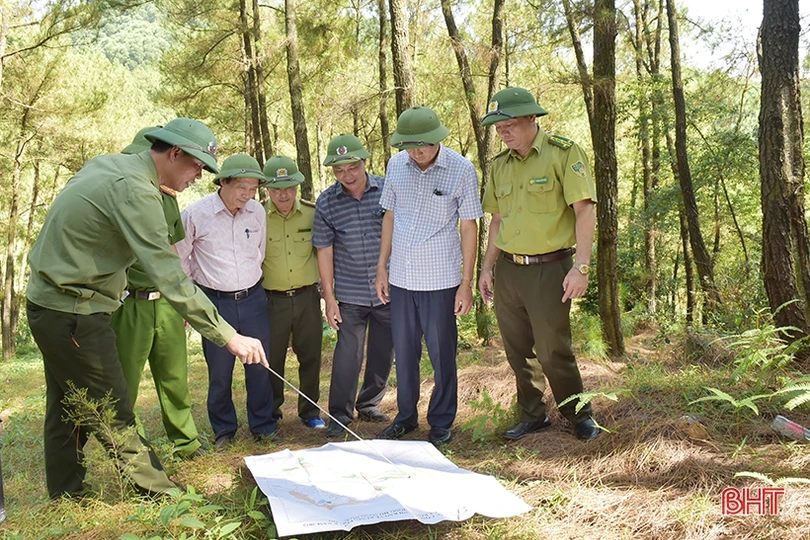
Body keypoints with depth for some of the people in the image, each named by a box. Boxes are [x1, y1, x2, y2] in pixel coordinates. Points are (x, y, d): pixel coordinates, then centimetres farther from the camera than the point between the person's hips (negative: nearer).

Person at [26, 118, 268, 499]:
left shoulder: (106, 164, 7)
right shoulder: (135, 189, -24)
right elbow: (171, 279, -30)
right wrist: (229, 337, -29)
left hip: (47, 302, 10)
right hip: (73, 314, -10)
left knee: (67, 410, 20)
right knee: (114, 418, 0)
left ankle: (65, 497, 33)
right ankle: (160, 494, 11)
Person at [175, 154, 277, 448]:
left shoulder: (257, 211, 0)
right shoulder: (195, 213, -11)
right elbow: (180, 259, 0)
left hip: (252, 298, 3)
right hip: (215, 302, -3)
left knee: (260, 366, 8)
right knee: (219, 371, 7)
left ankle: (263, 426, 25)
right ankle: (223, 429, 25)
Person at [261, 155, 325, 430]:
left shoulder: (312, 213, 0)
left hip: (307, 296, 2)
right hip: (272, 300, -2)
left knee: (310, 356, 9)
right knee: (271, 359, 7)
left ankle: (310, 410, 25)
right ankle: (271, 413, 25)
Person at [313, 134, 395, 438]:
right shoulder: (326, 203, -4)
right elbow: (324, 250, 0)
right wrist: (329, 297, -1)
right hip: (350, 295, -1)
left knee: (383, 353, 11)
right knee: (348, 353, -2)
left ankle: (369, 406, 30)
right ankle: (340, 414, 14)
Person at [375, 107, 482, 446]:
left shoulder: (461, 170, -9)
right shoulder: (396, 165, 2)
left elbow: (469, 228, -5)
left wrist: (466, 283, -6)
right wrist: (381, 268, 10)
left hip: (440, 279, -4)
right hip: (400, 278, 4)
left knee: (442, 355, 7)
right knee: (404, 352, 14)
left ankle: (442, 423, 23)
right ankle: (406, 417, 30)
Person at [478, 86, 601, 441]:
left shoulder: (564, 154, -8)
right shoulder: (501, 164, 11)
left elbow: (584, 210, -12)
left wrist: (581, 266, -19)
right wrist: (487, 267, 13)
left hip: (549, 269, -6)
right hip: (507, 269, 6)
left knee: (553, 351, -1)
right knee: (518, 351, 12)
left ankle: (580, 417, 19)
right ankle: (532, 417, 28)